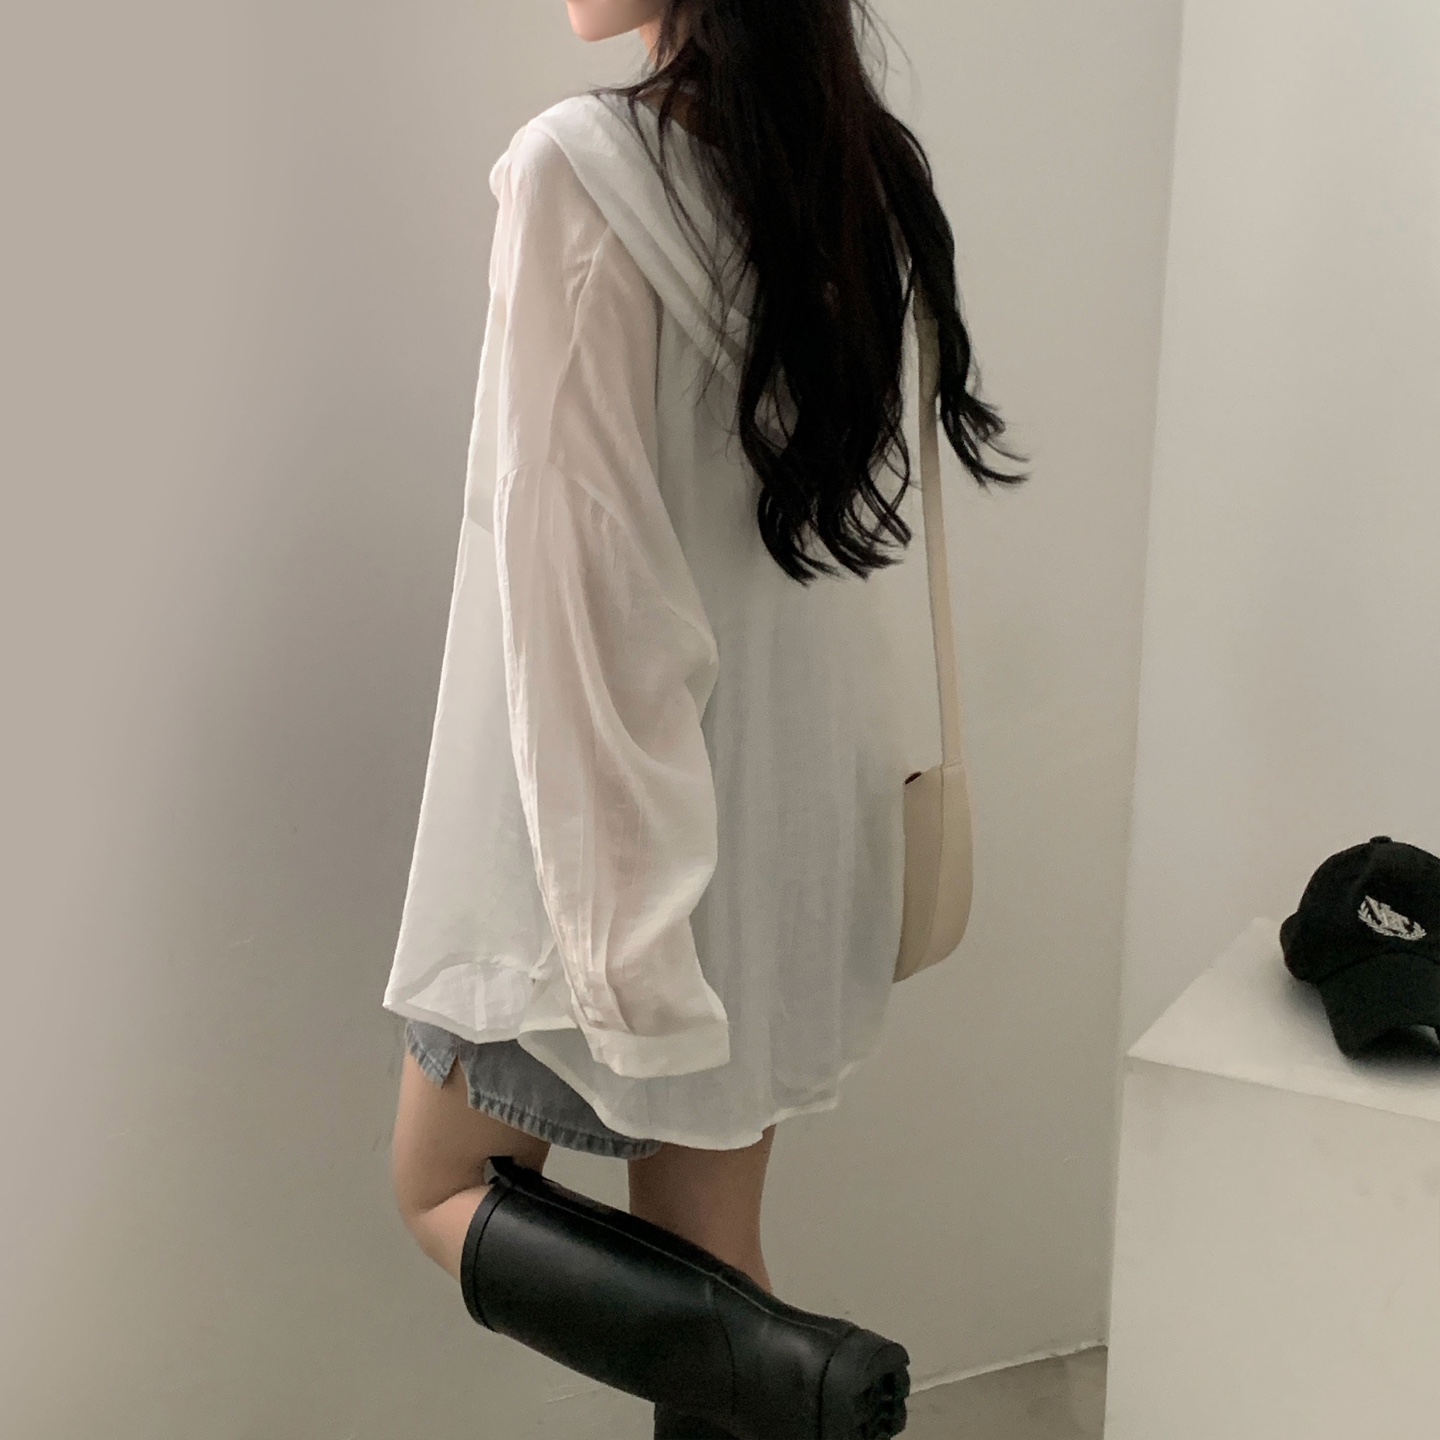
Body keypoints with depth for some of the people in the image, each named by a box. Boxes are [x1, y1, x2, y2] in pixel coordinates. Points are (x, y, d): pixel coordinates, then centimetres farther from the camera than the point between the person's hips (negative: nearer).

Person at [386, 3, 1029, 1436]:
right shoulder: (867, 174, 4)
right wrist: (882, 776, 17)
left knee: (448, 1195, 15)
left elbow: (576, 554, -21)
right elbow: (885, 512, 9)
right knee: (701, 1254, 18)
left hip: (613, 818, -7)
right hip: (792, 809, 7)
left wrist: (593, 892, -17)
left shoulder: (580, 167, -18)